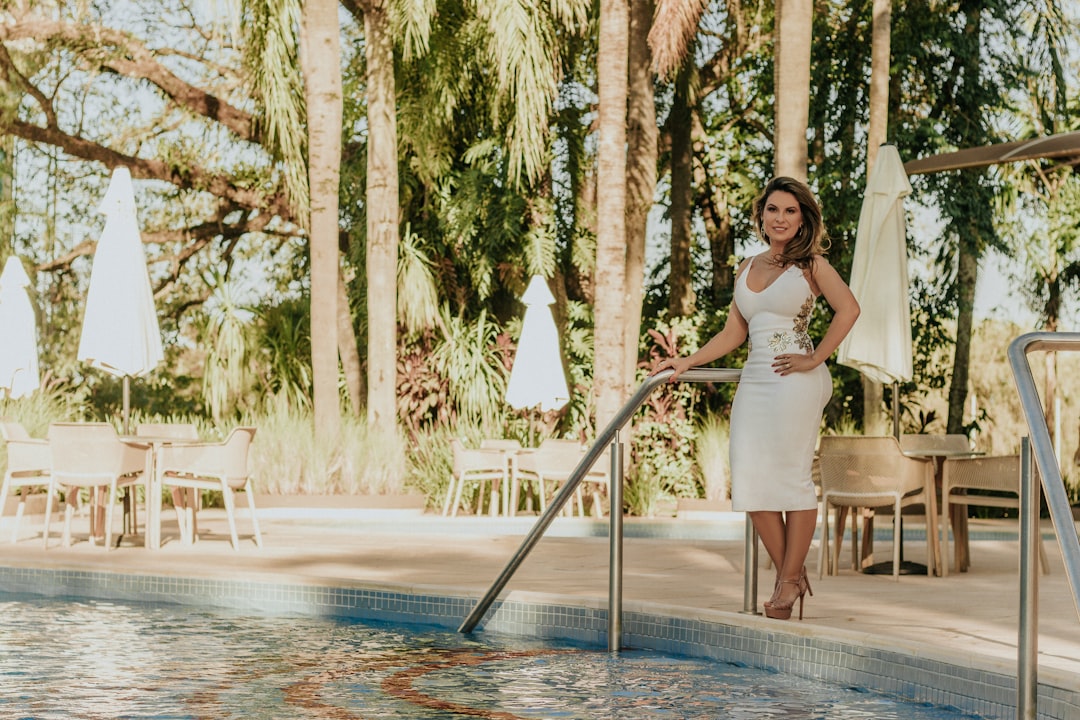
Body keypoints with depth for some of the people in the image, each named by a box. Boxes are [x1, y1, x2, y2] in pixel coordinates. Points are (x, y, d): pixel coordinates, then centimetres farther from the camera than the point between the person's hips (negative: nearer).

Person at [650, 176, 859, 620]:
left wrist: (815, 359, -12)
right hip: (754, 380, 6)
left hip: (794, 382, -6)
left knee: (792, 478, -5)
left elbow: (848, 308, -9)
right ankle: (789, 575, 10)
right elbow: (733, 333, 18)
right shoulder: (748, 268, 17)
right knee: (750, 482, -1)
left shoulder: (811, 264, 2)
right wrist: (688, 362, 10)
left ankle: (790, 579, 5)